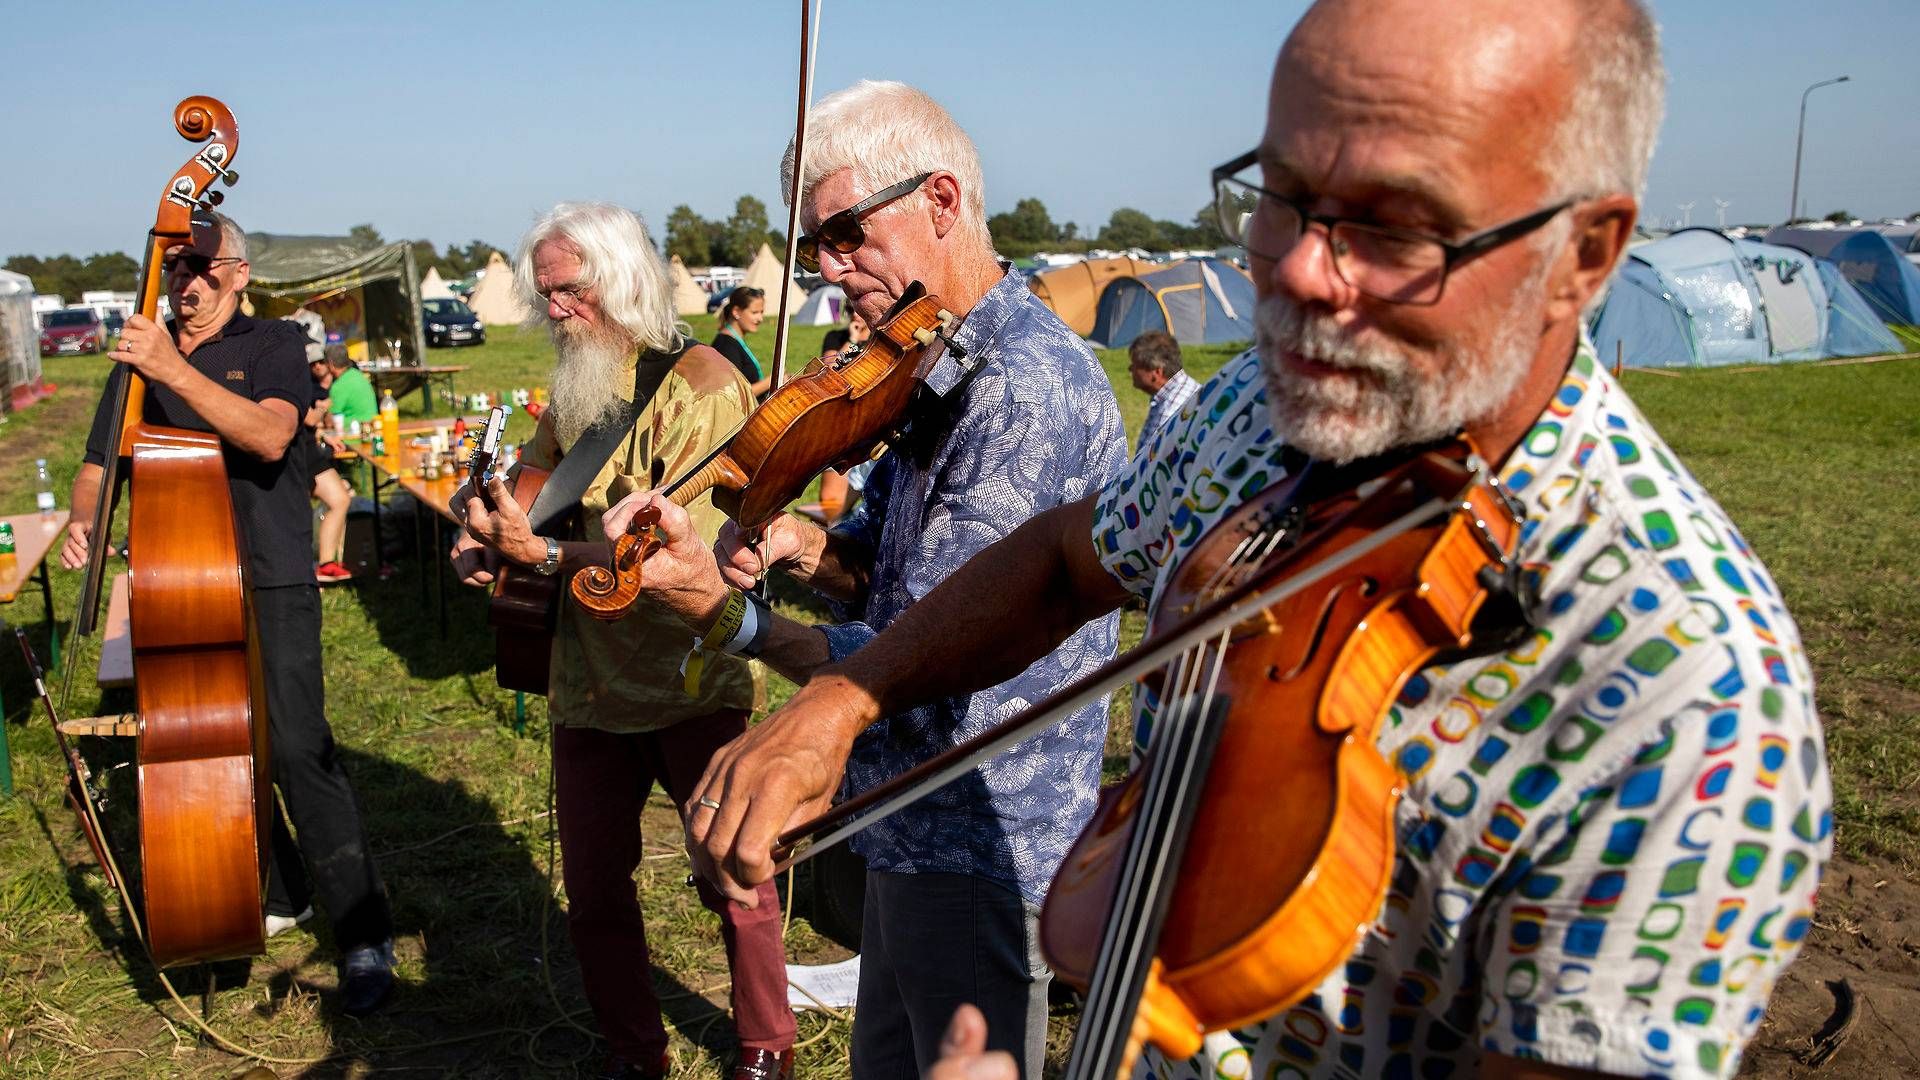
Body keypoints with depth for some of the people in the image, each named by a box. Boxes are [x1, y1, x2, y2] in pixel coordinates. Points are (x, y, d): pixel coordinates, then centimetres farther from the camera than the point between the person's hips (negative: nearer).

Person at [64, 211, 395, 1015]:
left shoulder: (272, 345, -1)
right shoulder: (139, 359, 13)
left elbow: (269, 437, -20)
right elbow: (99, 465, 15)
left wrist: (175, 371, -27)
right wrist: (83, 522, -6)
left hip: (270, 584, -5)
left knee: (298, 748, -13)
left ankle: (364, 935, -7)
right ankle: (276, 895, 31)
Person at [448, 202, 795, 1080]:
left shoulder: (702, 384, -13)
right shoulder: (576, 392, 10)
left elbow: (685, 549, -22)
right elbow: (528, 482, 18)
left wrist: (545, 553, -27)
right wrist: (485, 533, -5)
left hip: (690, 686, -6)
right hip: (588, 686, 7)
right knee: (592, 887, 13)